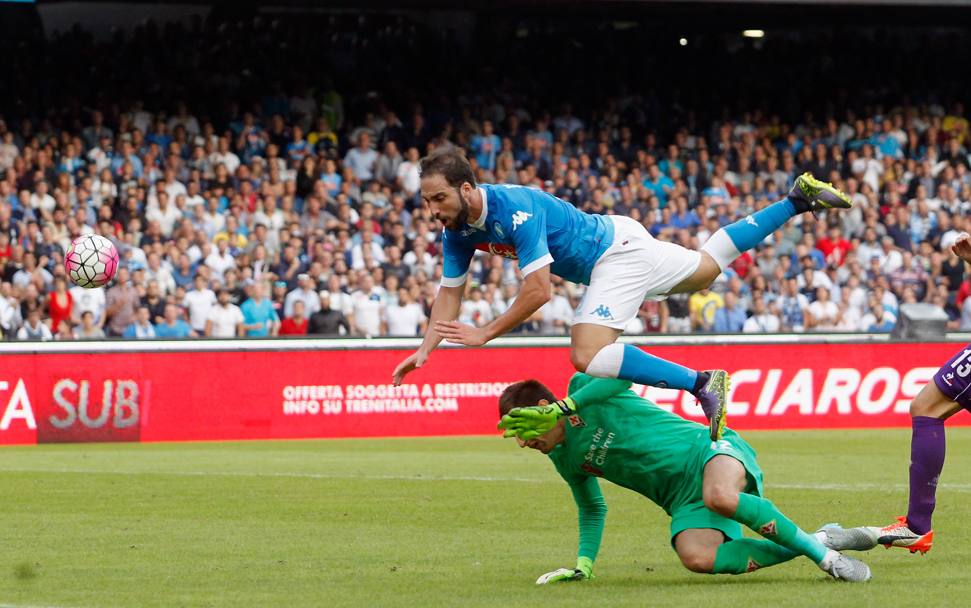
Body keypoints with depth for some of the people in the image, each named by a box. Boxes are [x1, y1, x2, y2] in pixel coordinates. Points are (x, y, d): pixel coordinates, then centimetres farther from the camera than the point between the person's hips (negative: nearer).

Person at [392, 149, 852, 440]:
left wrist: (485, 334, -32)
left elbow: (538, 291, -35)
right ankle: (797, 200, 37)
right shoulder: (457, 232, -7)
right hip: (609, 250, 9)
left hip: (619, 250, -9)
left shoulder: (516, 211, -33)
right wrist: (425, 350, -13)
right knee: (709, 266, 25)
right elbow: (450, 294, 0)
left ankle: (700, 383, -18)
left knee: (588, 357, -24)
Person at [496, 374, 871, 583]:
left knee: (719, 497, -42)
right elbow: (593, 509, 27)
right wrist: (584, 564, 15)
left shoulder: (584, 387, -6)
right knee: (696, 557, -28)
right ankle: (800, 547, -13)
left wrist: (560, 408, -28)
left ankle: (816, 549, -23)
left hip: (707, 450, -6)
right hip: (683, 500, 6)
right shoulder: (563, 459, 13)